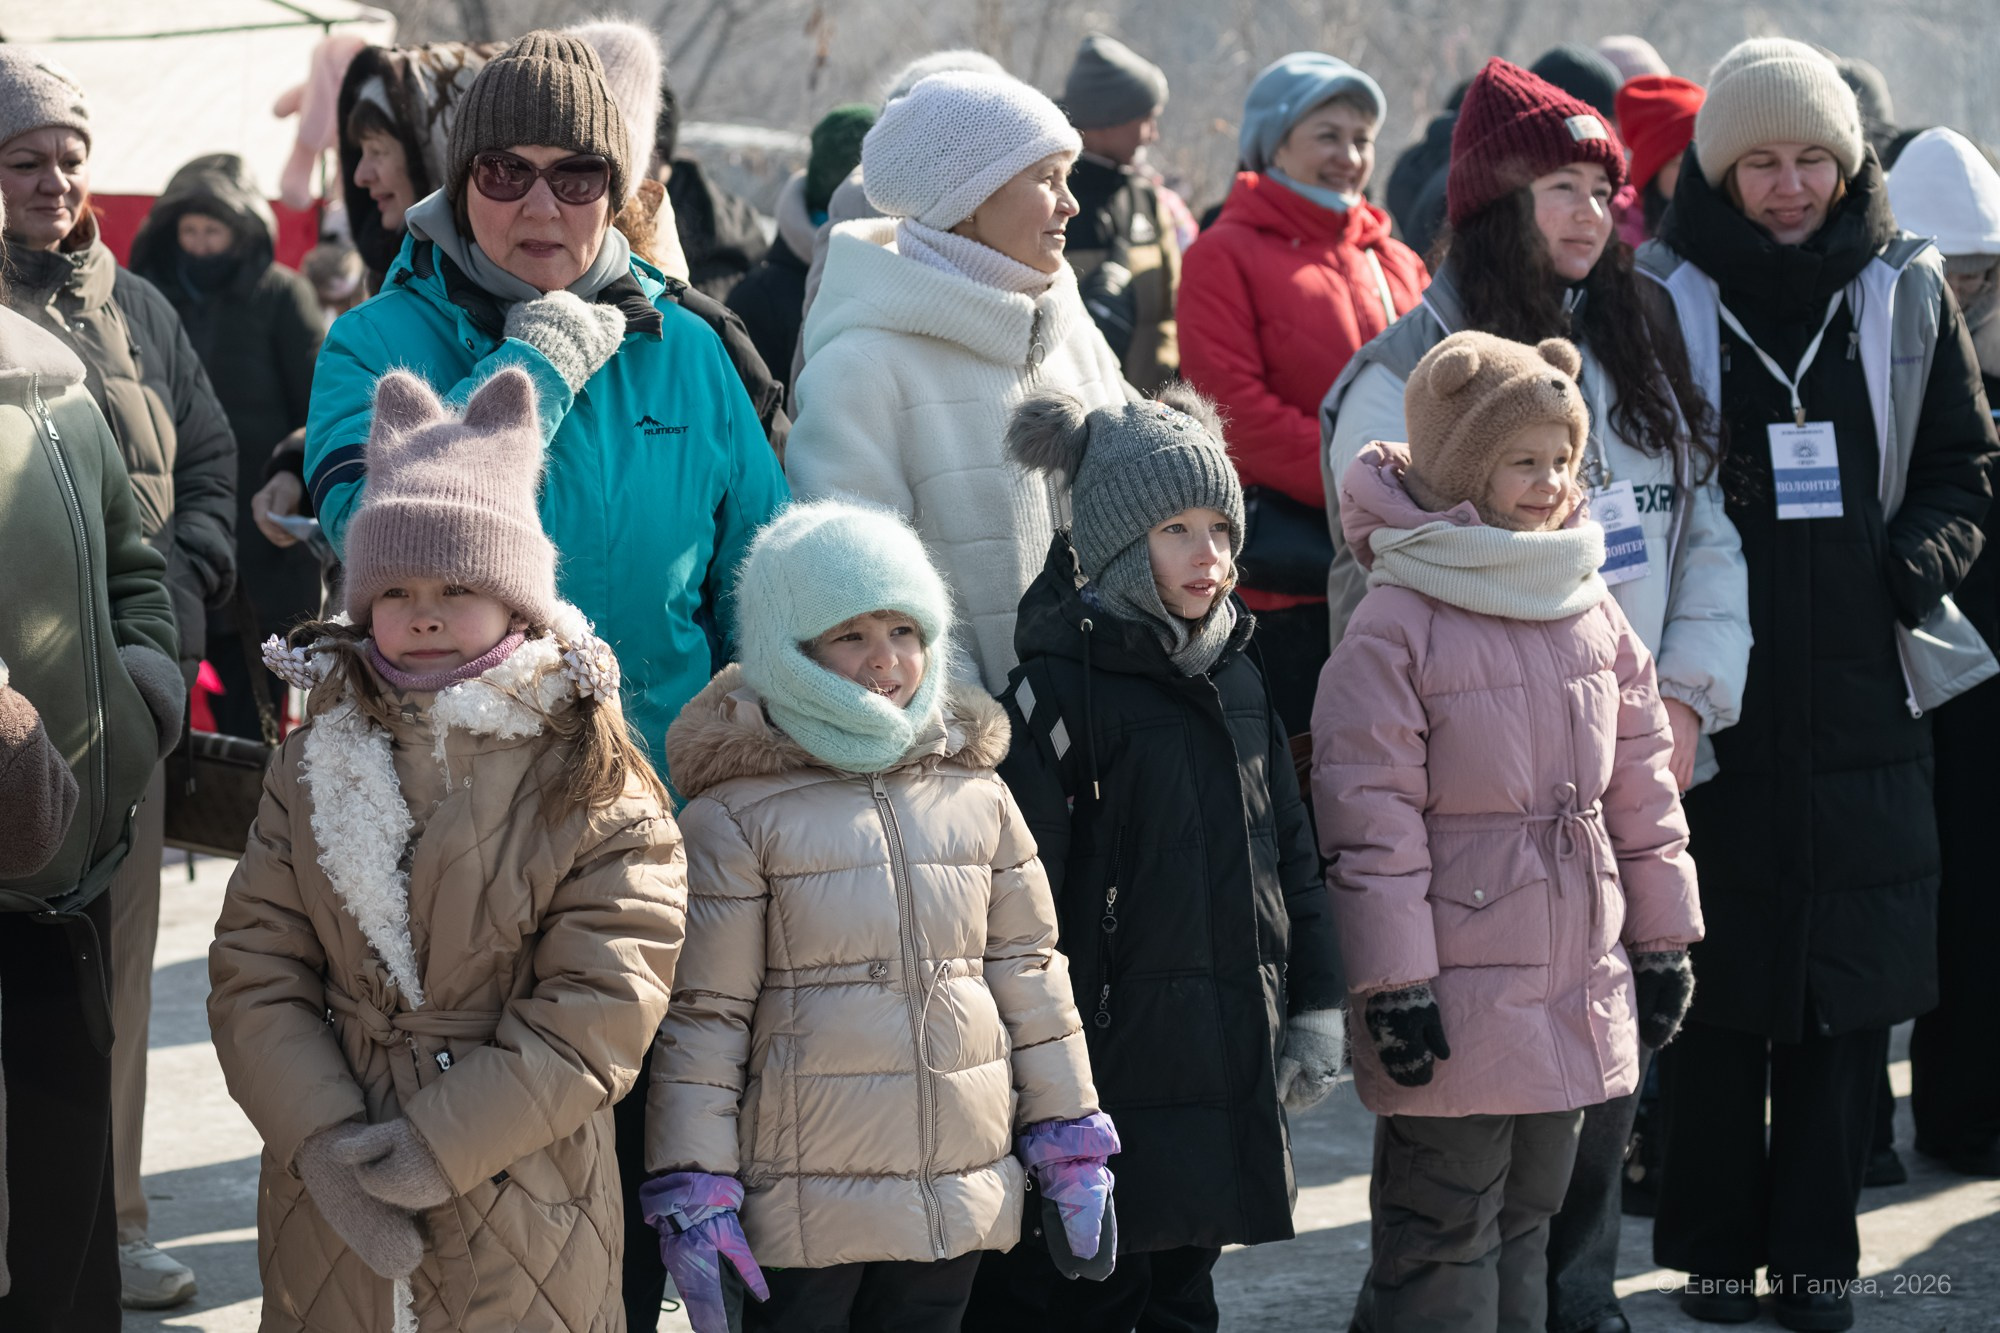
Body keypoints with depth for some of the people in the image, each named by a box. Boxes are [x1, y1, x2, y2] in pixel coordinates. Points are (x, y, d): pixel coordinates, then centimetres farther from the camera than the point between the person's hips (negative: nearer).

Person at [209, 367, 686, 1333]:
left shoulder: (598, 790, -6)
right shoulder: (314, 768, 5)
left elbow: (599, 1009, -12)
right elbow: (255, 971, 0)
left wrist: (447, 1141, -17)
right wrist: (322, 1140, -13)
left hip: (522, 1213, -3)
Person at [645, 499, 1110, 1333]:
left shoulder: (976, 796, 10)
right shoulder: (735, 815, -5)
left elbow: (1028, 973, 16)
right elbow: (701, 1013, -5)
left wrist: (1070, 1143, 14)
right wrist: (691, 1190, -9)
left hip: (960, 1197, 4)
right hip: (807, 1201, -4)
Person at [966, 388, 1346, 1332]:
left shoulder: (1237, 675, 12)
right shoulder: (1063, 687, -11)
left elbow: (1291, 852, 18)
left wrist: (1318, 1006, 14)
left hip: (1232, 1068, 7)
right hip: (1116, 1068, -7)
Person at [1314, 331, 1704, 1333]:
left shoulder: (1588, 608, 8)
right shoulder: (1398, 625, -13)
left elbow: (1638, 777, 16)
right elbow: (1369, 809, -14)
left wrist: (1662, 937, 15)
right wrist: (1394, 985, -16)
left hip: (1577, 981, 7)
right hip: (1458, 1001, -7)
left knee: (1525, 1215, 16)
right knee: (1443, 1235, 0)